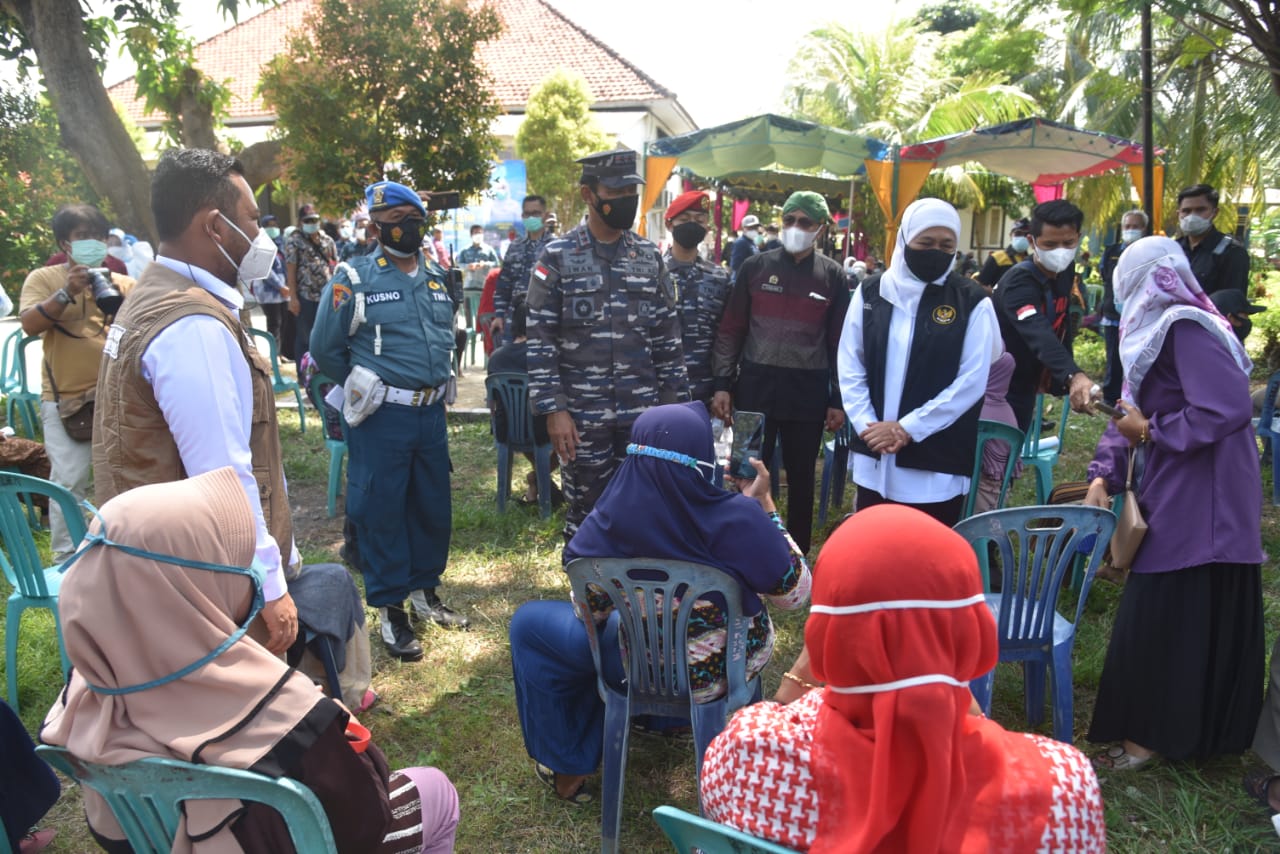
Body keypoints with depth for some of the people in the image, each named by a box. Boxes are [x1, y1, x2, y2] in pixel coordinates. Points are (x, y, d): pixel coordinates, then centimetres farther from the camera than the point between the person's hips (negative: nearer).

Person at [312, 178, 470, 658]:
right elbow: (326, 349, -3)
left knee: (434, 505, 13)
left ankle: (425, 590, 32)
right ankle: (390, 609, 15)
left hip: (431, 414, 6)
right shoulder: (353, 279, -8)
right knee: (381, 511, 2)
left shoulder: (436, 277, 10)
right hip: (381, 418, -6)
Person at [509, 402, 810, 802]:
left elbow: (589, 612, -8)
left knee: (529, 622, 18)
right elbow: (794, 593, -11)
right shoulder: (739, 519, -26)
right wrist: (764, 505, -7)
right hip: (742, 659, 3)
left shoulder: (605, 526, -25)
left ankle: (568, 766, 26)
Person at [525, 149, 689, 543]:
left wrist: (674, 403, 6)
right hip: (582, 416, -3)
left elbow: (667, 338, 10)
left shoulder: (650, 257, 7)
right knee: (585, 510, 9)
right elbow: (540, 342, -6)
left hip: (643, 414, 3)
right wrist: (553, 410, -12)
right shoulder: (558, 257, -4)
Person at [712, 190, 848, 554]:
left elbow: (839, 342, 4)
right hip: (755, 386, 0)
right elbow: (731, 330, 3)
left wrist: (838, 399, 2)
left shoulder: (833, 276, 2)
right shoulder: (755, 267, 1)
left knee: (801, 476, 11)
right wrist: (722, 384, -3)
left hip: (808, 391, 1)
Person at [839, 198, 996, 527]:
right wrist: (866, 424, -9)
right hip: (874, 460, 3)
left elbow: (971, 381, -8)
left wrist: (908, 429, -13)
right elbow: (850, 366, 4)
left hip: (937, 464, -3)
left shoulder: (972, 302, -3)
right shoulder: (871, 293, 5)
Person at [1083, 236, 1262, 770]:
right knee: (1193, 618, 17)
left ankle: (1151, 733, 12)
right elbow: (1132, 410, 11)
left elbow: (1229, 409, -27)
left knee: (1166, 618, -1)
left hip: (1198, 503, -9)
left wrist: (1150, 430, -14)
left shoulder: (1185, 329, -17)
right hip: (1176, 496, 9)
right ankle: (1187, 724, 29)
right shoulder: (1159, 329, 12)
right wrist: (1103, 476, 1)